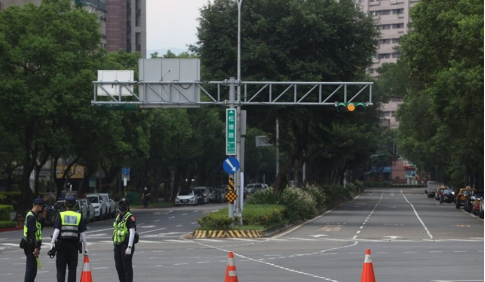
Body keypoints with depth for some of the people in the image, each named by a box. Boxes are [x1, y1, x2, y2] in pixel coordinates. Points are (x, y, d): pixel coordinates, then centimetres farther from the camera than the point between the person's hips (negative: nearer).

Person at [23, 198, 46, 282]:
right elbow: (32, 233, -22)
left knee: (32, 268, 16)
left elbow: (40, 228, 20)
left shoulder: (34, 216, 15)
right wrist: (36, 247, -25)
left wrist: (43, 218, 9)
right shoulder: (31, 217, -17)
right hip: (31, 246, -10)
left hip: (31, 246, 10)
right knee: (31, 268, -9)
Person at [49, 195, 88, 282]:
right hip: (74, 245, 1)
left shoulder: (61, 215, -1)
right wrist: (85, 247, 5)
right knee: (72, 269, 6)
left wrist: (52, 242, -13)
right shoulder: (79, 216, 3)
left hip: (62, 245, -1)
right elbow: (82, 233, 1)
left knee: (60, 269, 4)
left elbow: (56, 230, -11)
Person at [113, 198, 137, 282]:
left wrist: (129, 247, -23)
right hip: (118, 244, 8)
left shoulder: (130, 217, -9)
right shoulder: (118, 217, 16)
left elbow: (132, 232, -16)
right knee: (119, 266, 10)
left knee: (127, 266, -5)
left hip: (126, 244, -8)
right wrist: (115, 245, 18)